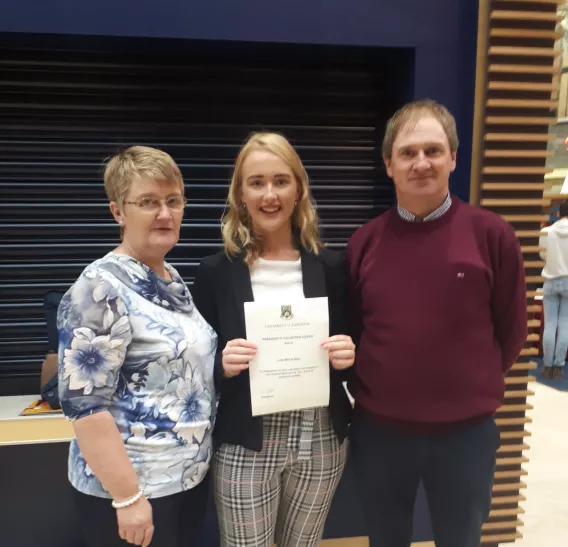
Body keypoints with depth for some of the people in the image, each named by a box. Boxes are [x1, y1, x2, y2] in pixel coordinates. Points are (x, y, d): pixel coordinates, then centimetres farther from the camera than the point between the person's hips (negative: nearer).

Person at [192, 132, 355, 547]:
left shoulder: (330, 266, 0)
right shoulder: (217, 272, -5)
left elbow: (349, 355, 7)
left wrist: (347, 355, -14)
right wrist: (224, 365, -20)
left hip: (320, 440, 2)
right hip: (244, 445, -2)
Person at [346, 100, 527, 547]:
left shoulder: (492, 235, -9)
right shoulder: (364, 242, -3)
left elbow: (511, 330, 0)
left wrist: (475, 389, 6)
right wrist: (369, 390, 3)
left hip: (467, 432, -1)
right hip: (378, 430, 2)